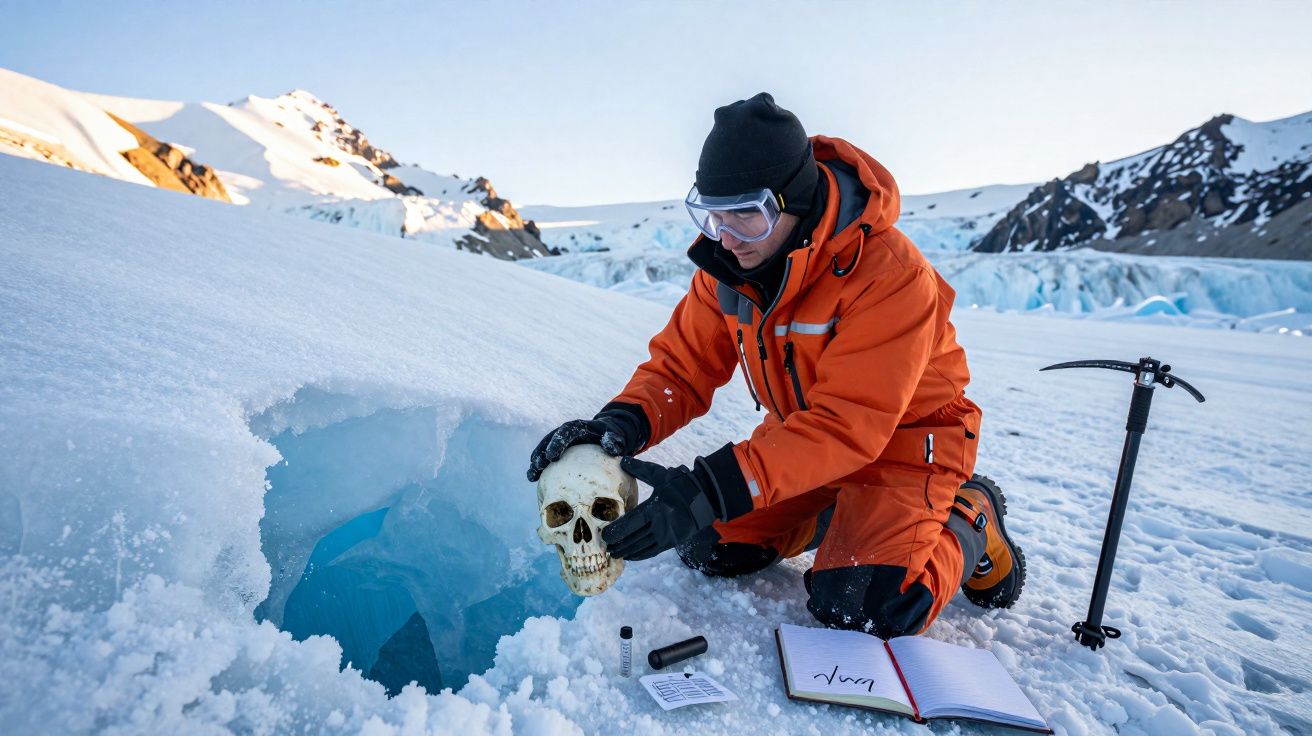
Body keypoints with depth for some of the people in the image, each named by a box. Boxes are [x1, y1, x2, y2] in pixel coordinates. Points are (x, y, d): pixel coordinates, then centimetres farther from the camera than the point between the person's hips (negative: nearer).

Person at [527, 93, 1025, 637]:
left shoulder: (890, 275, -32)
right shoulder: (726, 260, -13)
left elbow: (848, 427, -36)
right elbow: (683, 363, -10)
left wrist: (715, 490, -45)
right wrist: (623, 421, -32)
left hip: (900, 443, -5)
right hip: (803, 435, 6)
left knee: (863, 607, -22)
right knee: (707, 546, 0)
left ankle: (968, 523, 7)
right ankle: (841, 515, 19)